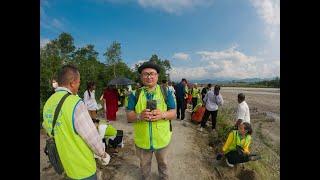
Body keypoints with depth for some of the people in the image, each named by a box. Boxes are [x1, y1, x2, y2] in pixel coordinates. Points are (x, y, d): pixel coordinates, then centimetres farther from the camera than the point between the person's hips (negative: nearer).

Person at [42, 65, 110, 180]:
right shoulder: (75, 103, -28)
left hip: (65, 164, 7)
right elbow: (92, 137, -23)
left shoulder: (48, 104, -5)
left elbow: (48, 130, 7)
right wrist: (103, 155, -6)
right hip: (83, 167, -7)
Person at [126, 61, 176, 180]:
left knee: (163, 163, 26)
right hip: (142, 139, 1)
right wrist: (139, 116, -28)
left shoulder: (165, 92, -7)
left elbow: (173, 113, -6)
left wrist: (162, 115, -27)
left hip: (162, 138, 0)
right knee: (144, 164, 26)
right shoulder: (135, 94, -6)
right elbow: (129, 116, -6)